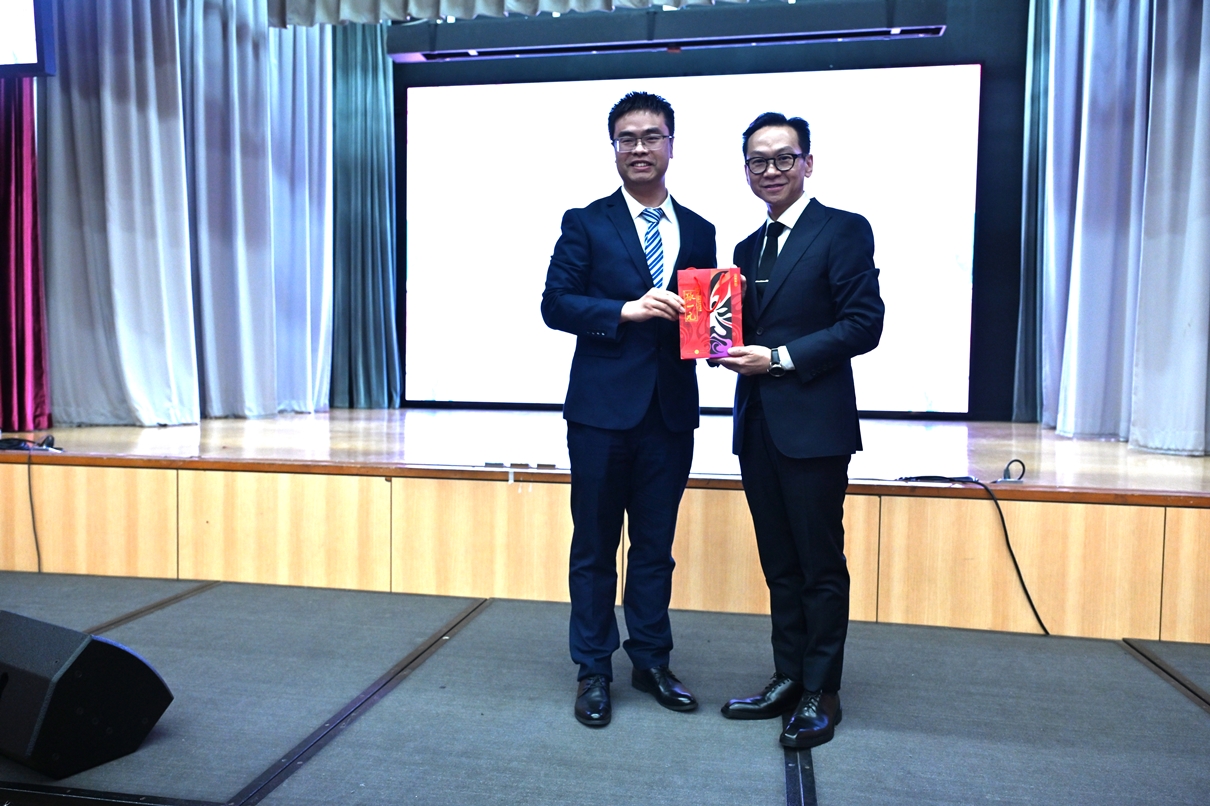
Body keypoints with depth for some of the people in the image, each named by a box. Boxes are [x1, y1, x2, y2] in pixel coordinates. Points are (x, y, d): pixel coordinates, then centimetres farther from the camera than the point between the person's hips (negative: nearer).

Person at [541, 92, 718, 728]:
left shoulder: (698, 232, 12)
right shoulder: (585, 224, 2)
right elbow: (554, 304, -5)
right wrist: (626, 310, -18)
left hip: (671, 408, 3)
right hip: (603, 408, -3)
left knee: (656, 544, 13)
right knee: (595, 544, 7)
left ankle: (651, 661, 28)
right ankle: (593, 670, 21)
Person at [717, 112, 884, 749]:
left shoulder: (844, 231, -4)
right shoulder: (748, 248, 17)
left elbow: (864, 324, -12)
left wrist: (780, 356, -17)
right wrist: (729, 347, -4)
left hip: (814, 425, -6)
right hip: (757, 426, 7)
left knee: (821, 565, 4)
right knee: (779, 565, 14)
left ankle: (821, 693, 18)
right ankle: (788, 678, 27)